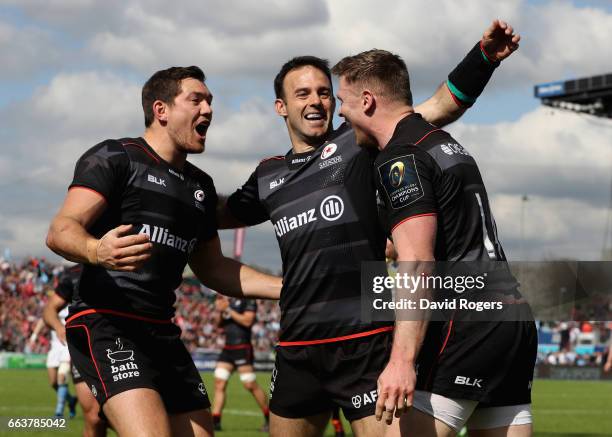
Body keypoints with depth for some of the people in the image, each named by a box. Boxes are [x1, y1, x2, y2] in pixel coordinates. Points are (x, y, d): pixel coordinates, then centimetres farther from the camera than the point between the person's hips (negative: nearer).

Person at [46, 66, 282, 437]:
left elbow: (211, 267, 27)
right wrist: (96, 250, -38)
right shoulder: (115, 158, -3)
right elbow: (61, 231, -14)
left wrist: (289, 287, 17)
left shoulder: (201, 186, 19)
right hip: (106, 323, -8)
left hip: (161, 332, 8)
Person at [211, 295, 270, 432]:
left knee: (250, 385, -6)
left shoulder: (248, 301, -6)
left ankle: (269, 419, 6)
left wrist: (228, 309, -18)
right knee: (219, 382, 0)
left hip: (243, 349, -7)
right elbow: (219, 323, 19)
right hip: (227, 348, 7)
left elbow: (247, 321, -19)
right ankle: (215, 421, 1)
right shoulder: (228, 301, 14)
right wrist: (219, 310, 0)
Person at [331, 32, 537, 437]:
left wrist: (402, 360, -26)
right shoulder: (446, 143, 21)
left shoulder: (401, 157, -8)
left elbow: (417, 266, -19)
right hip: (514, 318, 9)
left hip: (464, 323, -9)